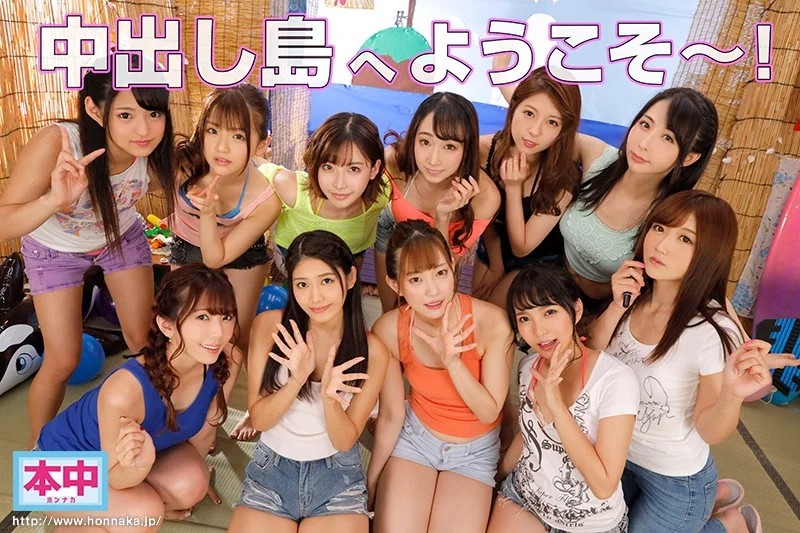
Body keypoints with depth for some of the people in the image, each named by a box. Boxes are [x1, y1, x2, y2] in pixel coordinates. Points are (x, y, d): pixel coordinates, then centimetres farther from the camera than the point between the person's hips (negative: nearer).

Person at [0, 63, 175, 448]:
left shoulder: (154, 150, -29)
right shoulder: (56, 144, -39)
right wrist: (55, 200, -54)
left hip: (122, 236, 3)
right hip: (56, 249, -2)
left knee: (143, 340, 7)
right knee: (63, 362, 0)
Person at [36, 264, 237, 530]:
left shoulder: (221, 364, -22)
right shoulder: (126, 390, -40)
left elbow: (202, 431, -1)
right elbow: (114, 478, -23)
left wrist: (196, 477, 16)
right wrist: (140, 465, -45)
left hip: (132, 460, 5)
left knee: (191, 486, -20)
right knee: (143, 513, -26)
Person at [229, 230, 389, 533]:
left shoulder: (372, 351, -14)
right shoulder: (269, 325, -12)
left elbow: (345, 442, -9)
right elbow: (258, 420, -9)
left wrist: (328, 397, -29)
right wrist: (296, 380, -28)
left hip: (337, 476, 0)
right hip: (272, 468, 1)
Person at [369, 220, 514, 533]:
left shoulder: (492, 322, -27)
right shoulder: (389, 330, -22)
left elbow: (489, 412, -18)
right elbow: (391, 415, -8)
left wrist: (452, 361, -35)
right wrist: (371, 483, 3)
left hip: (475, 450, 0)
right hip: (415, 437, 1)